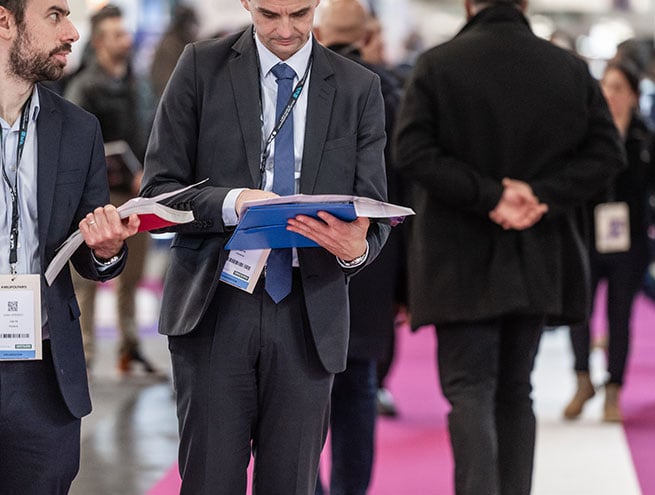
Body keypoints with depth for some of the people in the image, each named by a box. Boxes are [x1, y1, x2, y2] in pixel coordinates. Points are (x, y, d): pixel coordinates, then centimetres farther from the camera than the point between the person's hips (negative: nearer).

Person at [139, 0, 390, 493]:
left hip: (306, 317, 1)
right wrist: (231, 203, -20)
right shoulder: (203, 66, 3)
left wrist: (356, 247, -18)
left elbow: (373, 211, 6)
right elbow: (159, 190, -1)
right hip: (214, 309, -1)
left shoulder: (359, 88, 8)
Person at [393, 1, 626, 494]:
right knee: (515, 390, 15)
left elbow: (412, 152, -15)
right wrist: (542, 194, -9)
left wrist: (488, 197, -15)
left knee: (469, 389, -3)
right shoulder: (571, 69, 3)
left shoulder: (436, 65, -7)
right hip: (538, 263, 4)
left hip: (462, 263, -3)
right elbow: (607, 153, -2)